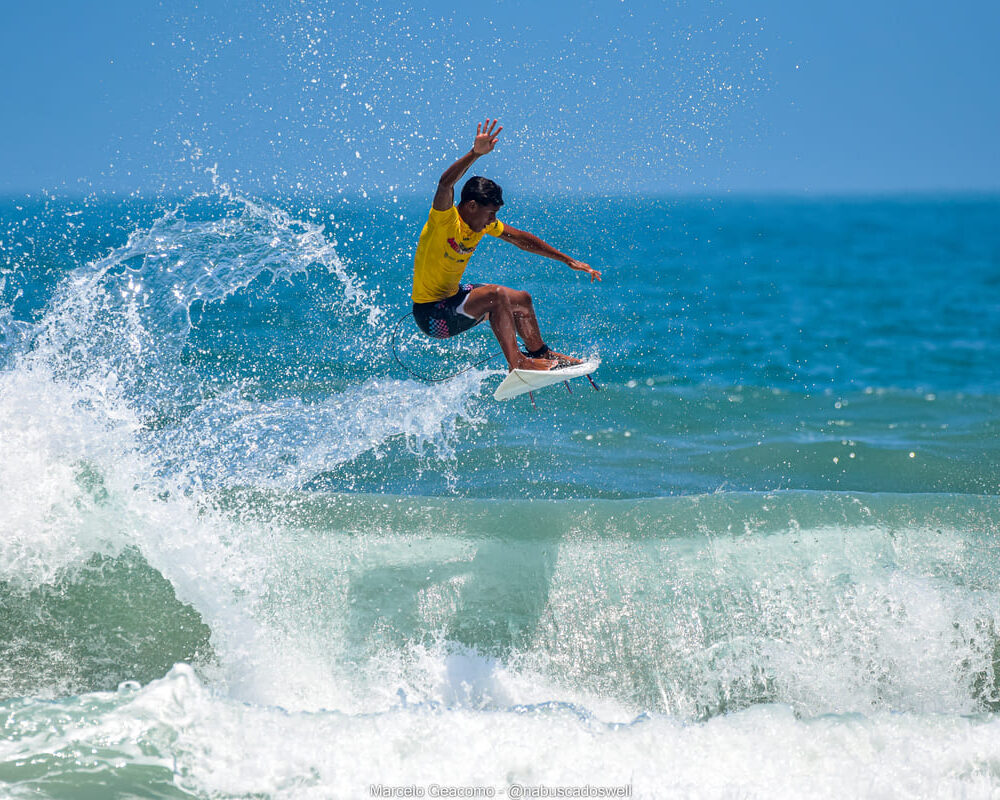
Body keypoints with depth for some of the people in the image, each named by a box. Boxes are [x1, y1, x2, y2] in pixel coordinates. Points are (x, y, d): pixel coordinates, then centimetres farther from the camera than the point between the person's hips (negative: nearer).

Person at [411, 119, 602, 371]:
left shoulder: (483, 223, 1)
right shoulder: (445, 220, -23)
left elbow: (519, 238, 9)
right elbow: (445, 183, -42)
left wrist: (568, 261, 10)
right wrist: (475, 153, -54)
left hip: (452, 297, 9)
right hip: (430, 314, -9)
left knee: (521, 300, 15)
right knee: (497, 295, -27)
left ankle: (540, 353, 34)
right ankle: (516, 364, -24)